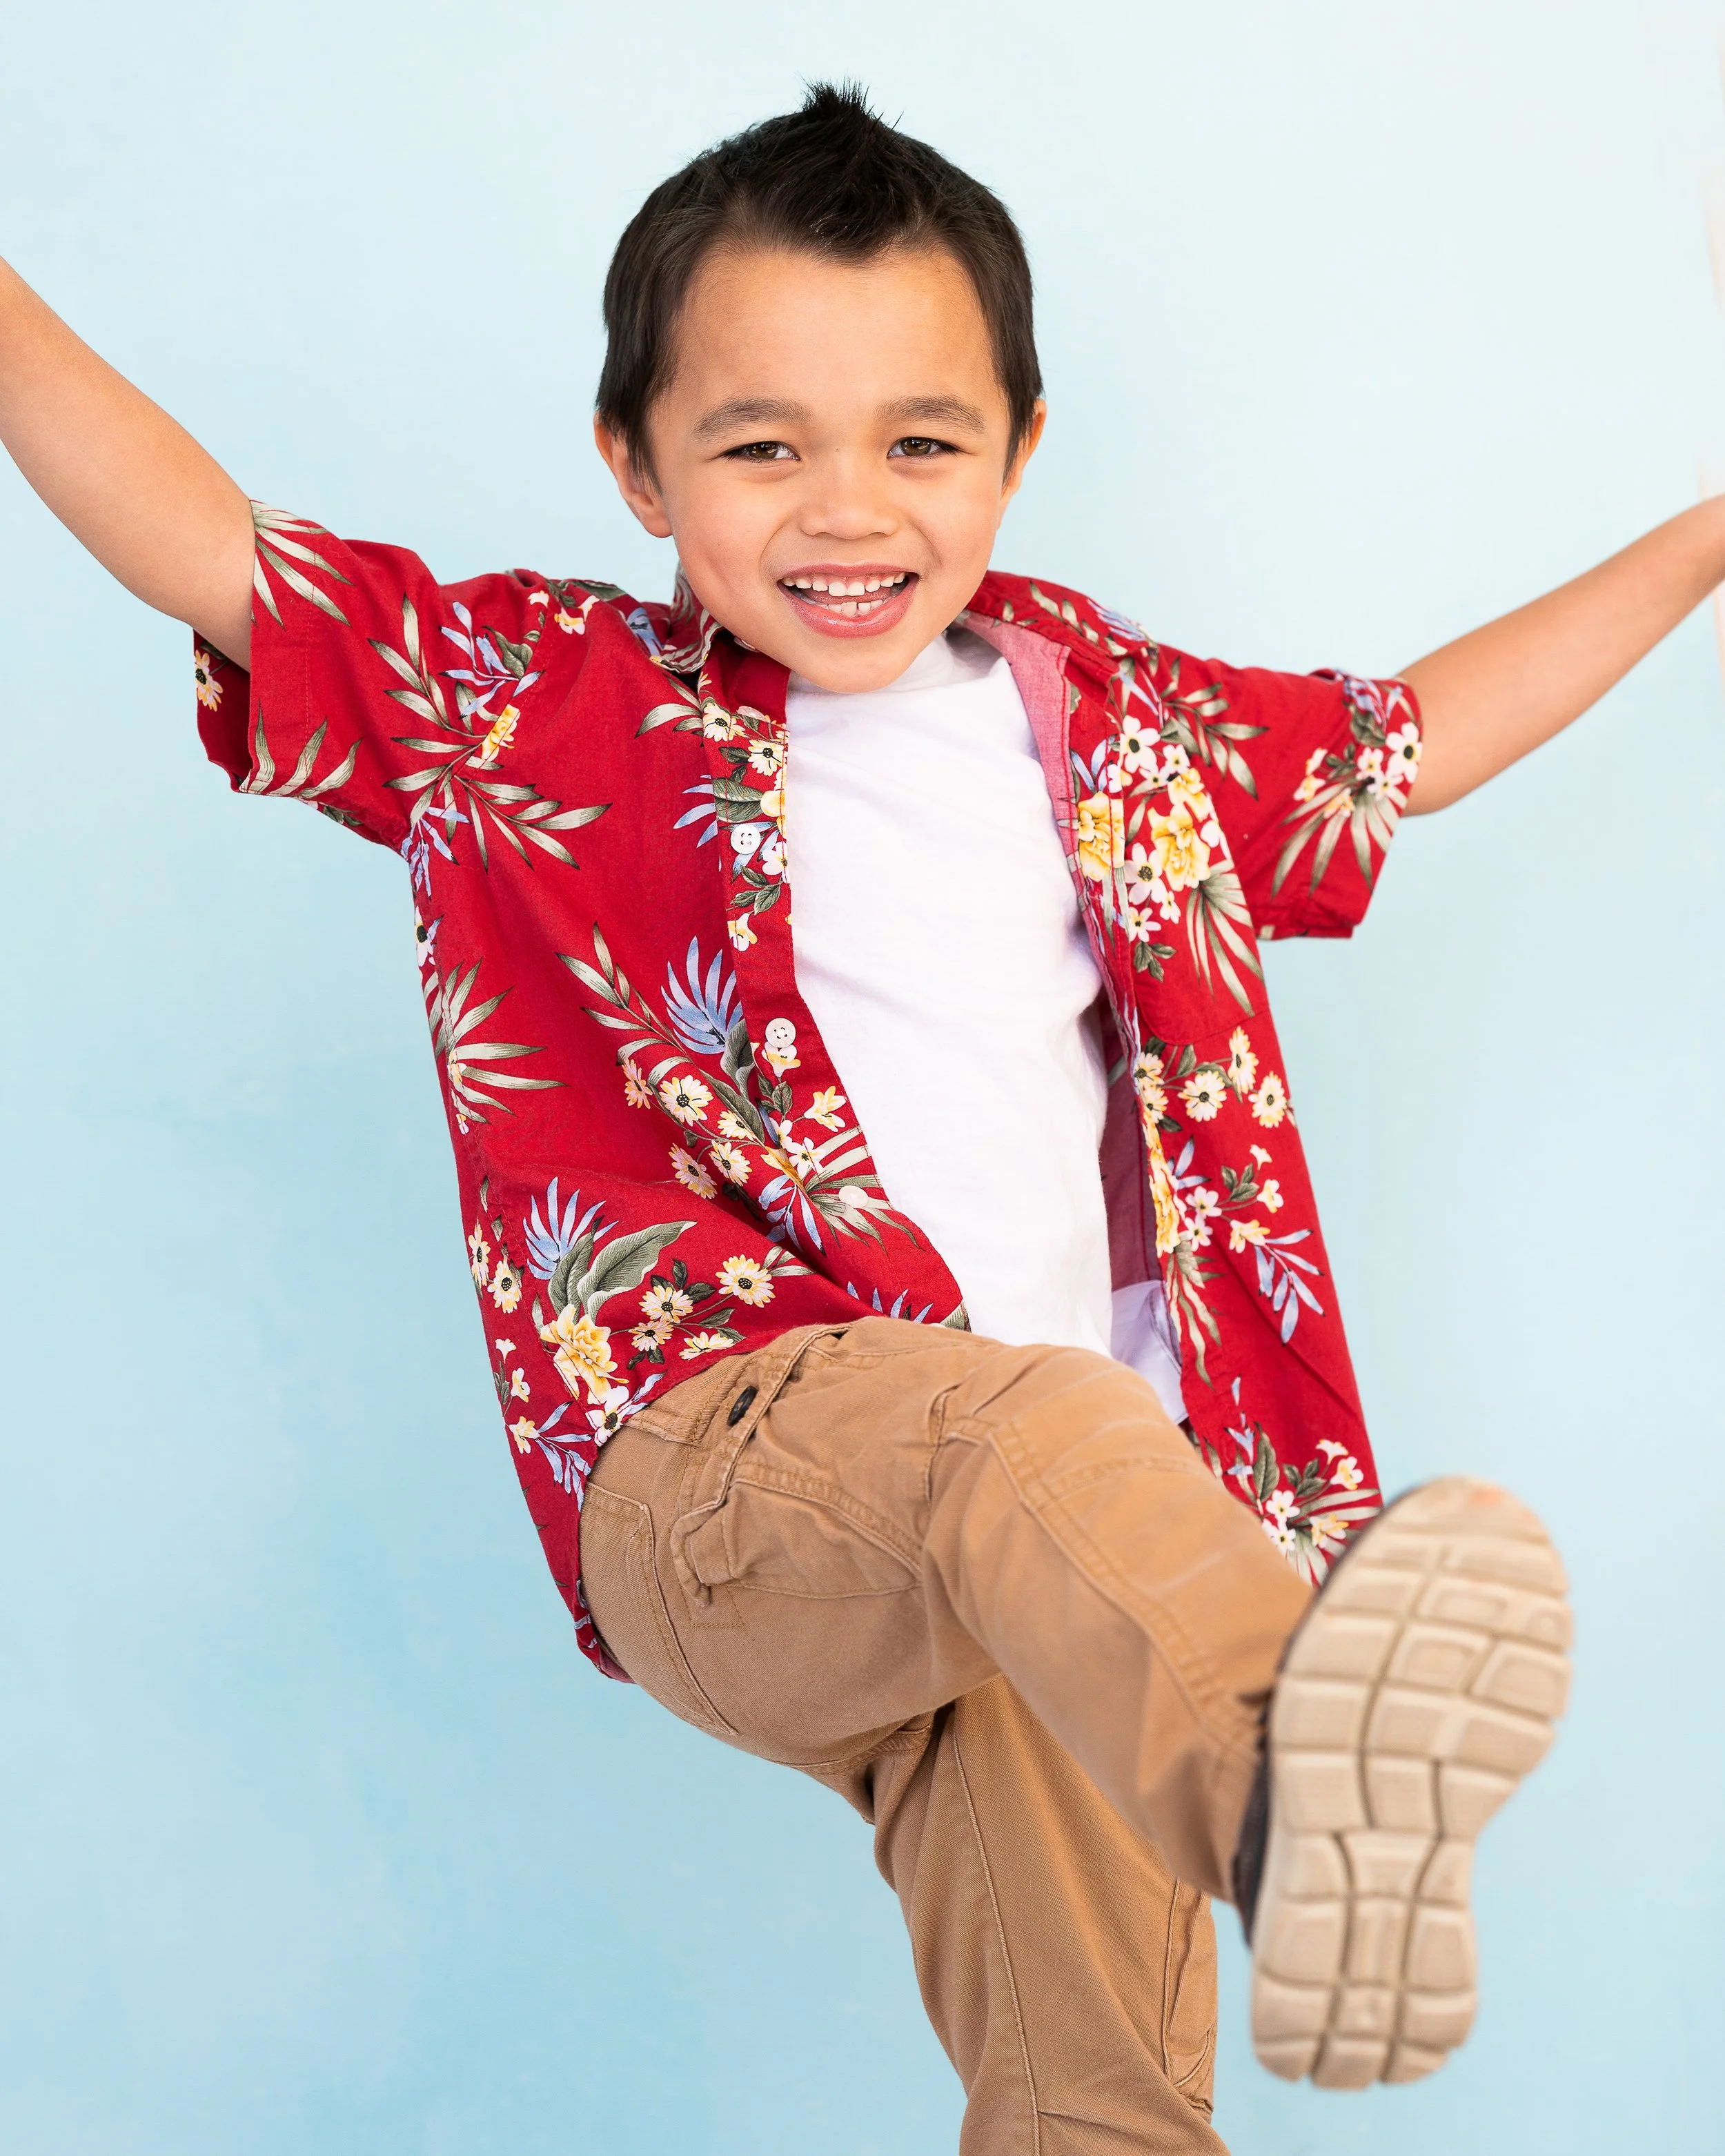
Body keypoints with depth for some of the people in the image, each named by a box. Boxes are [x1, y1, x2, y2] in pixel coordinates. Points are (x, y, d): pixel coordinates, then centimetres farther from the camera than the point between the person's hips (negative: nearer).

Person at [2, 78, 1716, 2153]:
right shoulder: (537, 699, 11)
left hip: (1073, 1540, 5)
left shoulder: (1107, 717, 20)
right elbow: (203, 548, 8)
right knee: (1028, 1426, -40)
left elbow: (1413, 739, 33)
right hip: (714, 1476, -5)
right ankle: (1286, 1762, -65)